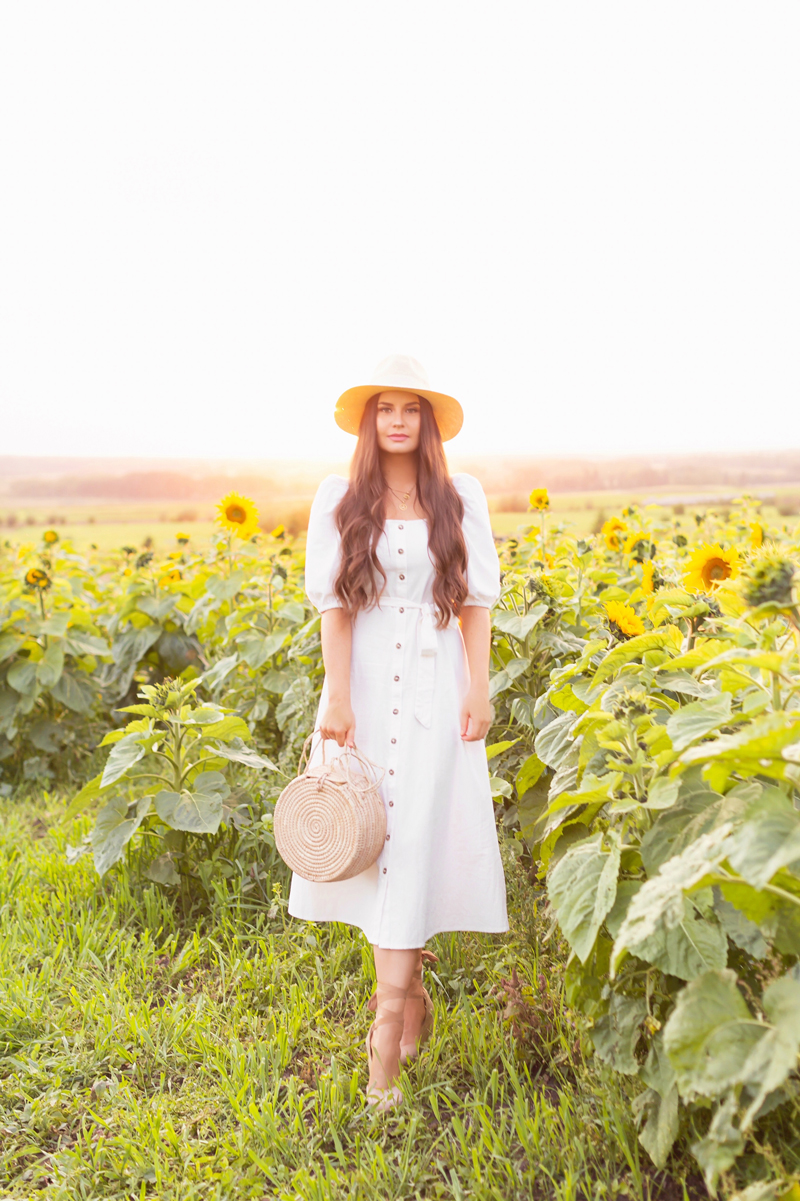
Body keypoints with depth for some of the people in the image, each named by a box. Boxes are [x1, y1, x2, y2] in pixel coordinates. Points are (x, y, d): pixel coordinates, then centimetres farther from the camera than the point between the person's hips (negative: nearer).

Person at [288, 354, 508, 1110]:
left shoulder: (461, 498, 3)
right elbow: (333, 604, -3)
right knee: (369, 838, 8)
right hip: (364, 689, 1)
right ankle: (411, 992, 30)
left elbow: (475, 601, 4)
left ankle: (388, 1027, 3)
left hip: (433, 693, -1)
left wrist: (479, 689, -3)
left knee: (414, 842, -4)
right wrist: (337, 698, -9)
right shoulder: (338, 499, 1)